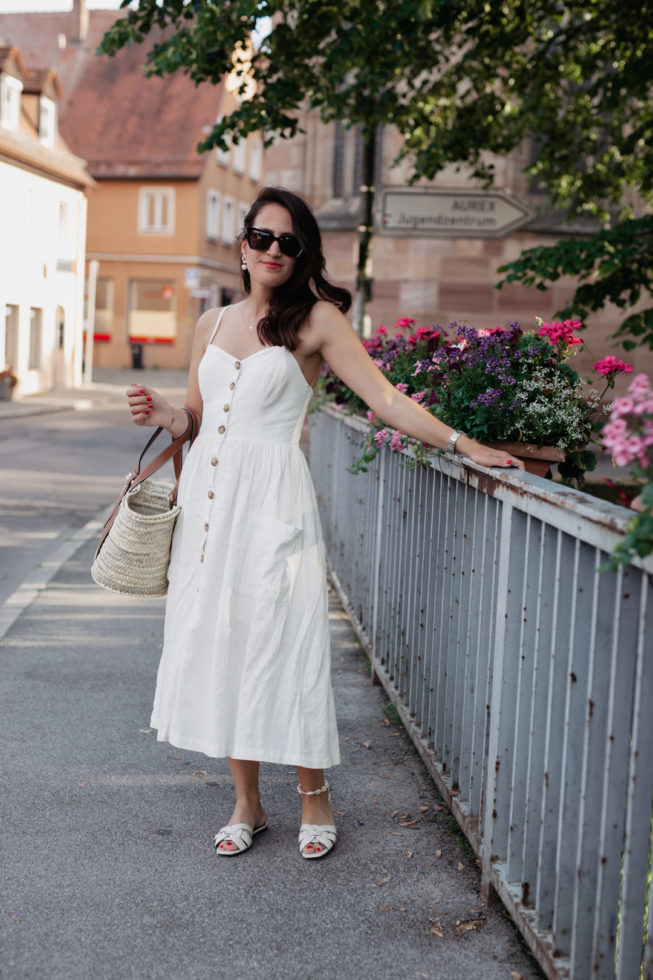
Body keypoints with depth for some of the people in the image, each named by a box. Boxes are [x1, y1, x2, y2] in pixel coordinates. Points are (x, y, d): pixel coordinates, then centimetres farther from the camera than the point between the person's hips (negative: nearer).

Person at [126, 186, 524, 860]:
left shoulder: (315, 320, -1)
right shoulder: (213, 323, 14)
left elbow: (384, 399, -7)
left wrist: (462, 443, -15)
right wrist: (163, 416, -1)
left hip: (272, 500, -5)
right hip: (208, 495, 5)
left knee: (279, 641, -4)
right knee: (216, 640, 6)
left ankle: (314, 798, 15)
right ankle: (246, 804, 19)